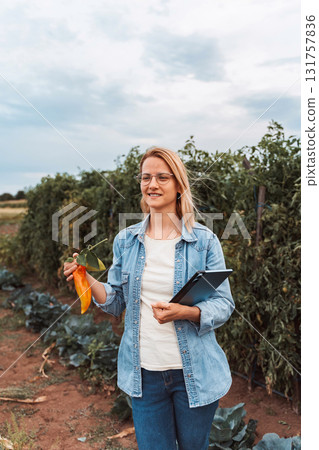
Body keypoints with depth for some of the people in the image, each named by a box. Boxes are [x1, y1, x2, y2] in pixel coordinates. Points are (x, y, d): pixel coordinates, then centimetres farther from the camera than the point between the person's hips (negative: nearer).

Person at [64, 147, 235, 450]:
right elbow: (117, 303, 4)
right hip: (144, 373, 2)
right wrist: (88, 280, -14)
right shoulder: (126, 240, -1)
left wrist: (185, 312, -25)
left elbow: (224, 304, -7)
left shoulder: (204, 240, -9)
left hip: (194, 372, -1)